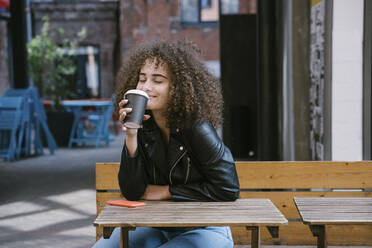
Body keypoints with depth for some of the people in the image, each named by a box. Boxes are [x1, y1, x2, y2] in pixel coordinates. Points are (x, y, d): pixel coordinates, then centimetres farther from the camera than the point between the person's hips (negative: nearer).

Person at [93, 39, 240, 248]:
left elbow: (228, 189, -19)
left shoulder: (197, 129, -19)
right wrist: (131, 137, -22)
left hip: (203, 230, -5)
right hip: (155, 226, 5)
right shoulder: (142, 126, -5)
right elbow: (132, 193, -10)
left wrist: (167, 191, -14)